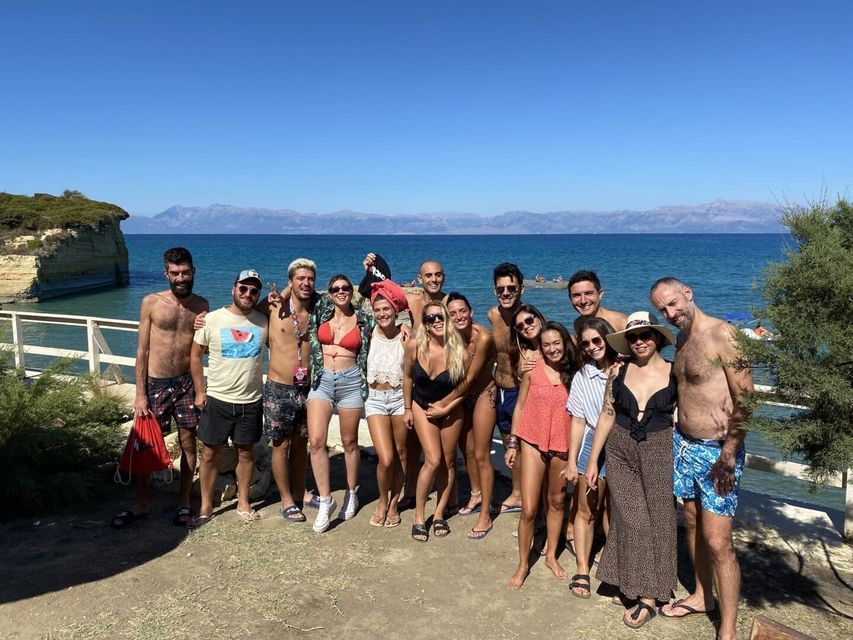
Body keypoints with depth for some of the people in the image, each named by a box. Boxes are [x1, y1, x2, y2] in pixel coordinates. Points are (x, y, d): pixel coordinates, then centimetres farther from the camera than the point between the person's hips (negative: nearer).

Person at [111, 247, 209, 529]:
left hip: (187, 382, 2)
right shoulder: (151, 302, -5)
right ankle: (141, 504, 23)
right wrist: (140, 394, -6)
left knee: (188, 443, 8)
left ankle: (185, 502, 23)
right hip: (156, 383, -1)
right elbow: (142, 350, -3)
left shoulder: (201, 305, 2)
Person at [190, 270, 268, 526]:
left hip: (251, 401, 1)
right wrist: (200, 391, -3)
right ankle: (206, 507, 22)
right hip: (216, 399, -1)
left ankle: (243, 503, 28)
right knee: (210, 453, 7)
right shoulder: (212, 319, -5)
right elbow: (195, 355, 0)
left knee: (246, 452, 12)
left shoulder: (263, 322, 0)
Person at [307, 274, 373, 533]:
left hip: (351, 382, -1)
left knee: (349, 442, 10)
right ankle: (325, 499, 0)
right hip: (321, 380, 1)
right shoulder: (321, 312, 5)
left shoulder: (363, 321, 4)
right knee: (316, 441, -12)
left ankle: (351, 495, 28)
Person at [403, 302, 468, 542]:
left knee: (448, 461, 8)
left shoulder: (459, 352, -23)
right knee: (433, 460, -9)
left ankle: (439, 514, 25)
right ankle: (419, 517, 7)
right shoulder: (414, 346, -20)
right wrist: (407, 408, 4)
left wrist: (446, 405, -12)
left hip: (450, 410, 1)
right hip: (422, 407, -1)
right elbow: (407, 376, -2)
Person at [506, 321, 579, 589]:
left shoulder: (573, 373, -2)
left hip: (562, 446, 2)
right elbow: (520, 406, 2)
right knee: (529, 509, -3)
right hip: (533, 443, -2)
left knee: (556, 502, 17)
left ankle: (551, 556, 37)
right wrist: (512, 442, 2)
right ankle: (523, 564, 17)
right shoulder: (532, 369, -5)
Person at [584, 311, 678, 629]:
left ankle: (647, 597, 16)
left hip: (659, 453, -1)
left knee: (655, 522, 5)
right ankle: (632, 586, 22)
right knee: (631, 521, 4)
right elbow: (607, 416, 6)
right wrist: (593, 460, 6)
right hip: (620, 452, 1)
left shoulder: (674, 374, -3)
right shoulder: (618, 371, 1)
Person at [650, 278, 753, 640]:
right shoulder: (682, 340, 10)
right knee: (693, 524, 17)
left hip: (717, 450, -8)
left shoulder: (721, 334, -17)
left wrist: (729, 454, -21)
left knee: (717, 542, -5)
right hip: (685, 444, 8)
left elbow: (745, 398, -19)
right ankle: (702, 596, 35)